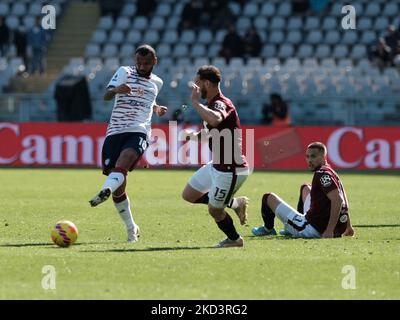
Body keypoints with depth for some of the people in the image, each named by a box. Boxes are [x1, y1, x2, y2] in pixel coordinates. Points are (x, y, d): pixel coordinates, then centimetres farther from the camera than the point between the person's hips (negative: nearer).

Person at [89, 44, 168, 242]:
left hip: (139, 132, 0)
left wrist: (157, 109, 19)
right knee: (118, 186, 0)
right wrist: (117, 90, -31)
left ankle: (105, 192, -60)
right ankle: (131, 228, 17)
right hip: (115, 131, 0)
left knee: (123, 161, -34)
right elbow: (107, 95, -9)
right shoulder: (125, 72, 7)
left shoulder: (157, 82, 18)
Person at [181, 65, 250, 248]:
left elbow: (214, 120, -50)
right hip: (217, 165, 10)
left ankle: (234, 239, 31)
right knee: (188, 195, 16)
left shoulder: (221, 104, -24)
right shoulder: (213, 103, 8)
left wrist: (195, 101, -36)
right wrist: (196, 136, 6)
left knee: (215, 211, 5)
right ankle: (235, 203, 25)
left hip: (230, 170, -10)